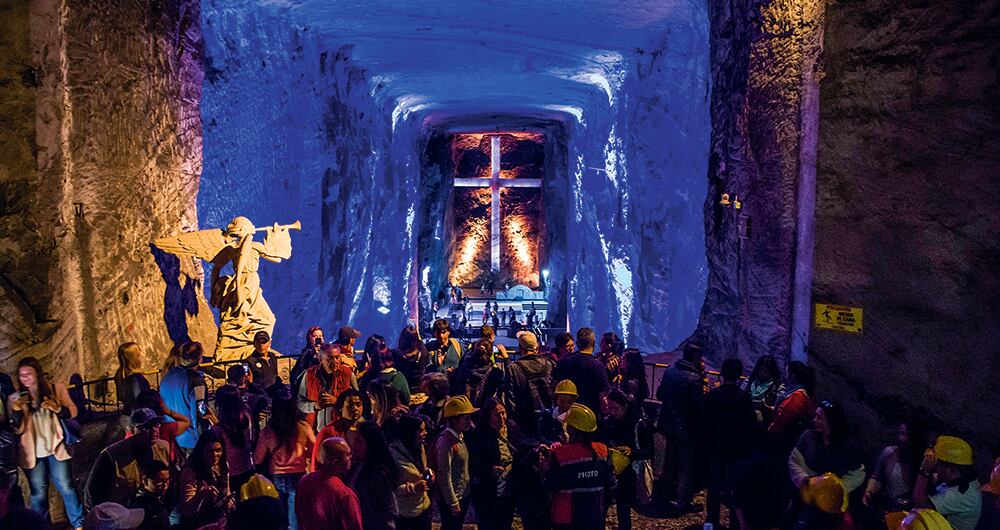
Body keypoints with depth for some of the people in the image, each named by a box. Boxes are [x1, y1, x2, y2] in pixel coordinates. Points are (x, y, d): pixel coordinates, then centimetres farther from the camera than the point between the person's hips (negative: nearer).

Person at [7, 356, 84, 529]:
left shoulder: (56, 389, -1)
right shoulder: (15, 398, 0)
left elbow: (73, 412, -2)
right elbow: (17, 430, -4)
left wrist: (57, 408, -21)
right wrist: (17, 411, -21)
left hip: (55, 448, -1)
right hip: (32, 453, 1)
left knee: (65, 487, 4)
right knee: (38, 492, 10)